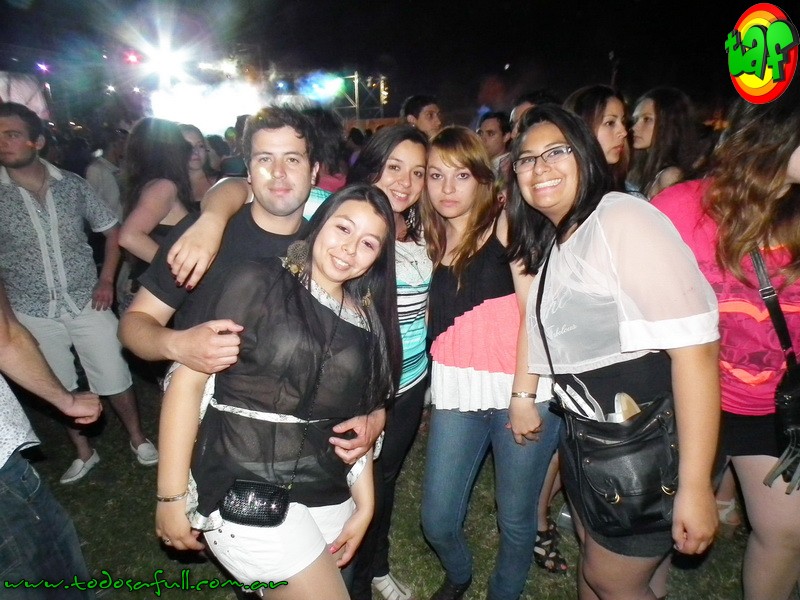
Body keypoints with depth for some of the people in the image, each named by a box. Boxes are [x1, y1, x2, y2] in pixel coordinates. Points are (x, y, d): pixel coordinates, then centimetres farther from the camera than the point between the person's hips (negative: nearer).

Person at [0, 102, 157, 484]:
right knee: (59, 389, 14)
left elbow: (112, 229, 9)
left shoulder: (72, 185, -2)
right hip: (32, 313, 0)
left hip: (87, 304, 0)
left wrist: (106, 280, -1)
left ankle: (138, 439, 29)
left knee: (114, 378, 8)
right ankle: (83, 452, 33)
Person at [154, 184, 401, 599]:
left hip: (328, 497, 5)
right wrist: (172, 496, -12)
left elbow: (355, 423, 12)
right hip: (244, 492, -5)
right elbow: (189, 379, -11)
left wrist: (364, 505, 10)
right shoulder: (256, 285, -8)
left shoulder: (368, 322, 8)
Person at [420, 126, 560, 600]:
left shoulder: (505, 224, 0)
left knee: (515, 518, 5)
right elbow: (433, 324, 11)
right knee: (437, 519, 6)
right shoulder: (430, 241, 13)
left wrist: (524, 395, -15)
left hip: (520, 388, -4)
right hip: (456, 393, 4)